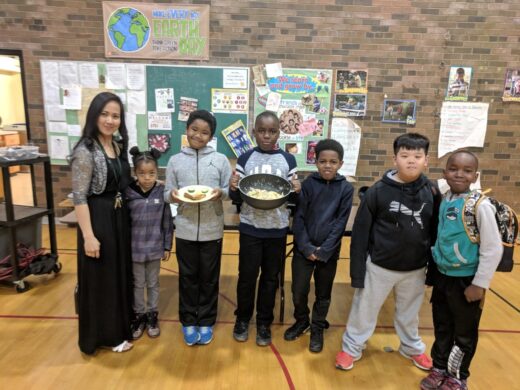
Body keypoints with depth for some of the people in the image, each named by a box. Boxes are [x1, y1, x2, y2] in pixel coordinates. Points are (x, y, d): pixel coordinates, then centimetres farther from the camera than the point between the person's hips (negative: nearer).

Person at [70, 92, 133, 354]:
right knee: (100, 279, 7)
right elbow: (79, 197, -18)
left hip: (120, 217, 8)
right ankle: (104, 335, 27)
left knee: (121, 273, 20)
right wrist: (89, 236, -20)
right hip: (97, 219, -8)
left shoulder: (119, 146, 6)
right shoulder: (85, 151, -17)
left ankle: (120, 325, 41)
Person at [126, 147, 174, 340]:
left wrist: (167, 246, 1)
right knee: (137, 284, 16)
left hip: (155, 247, 0)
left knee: (153, 283, 17)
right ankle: (139, 315, 35)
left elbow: (167, 221, -3)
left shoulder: (162, 192, -9)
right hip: (135, 248, 0)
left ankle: (152, 315, 35)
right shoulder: (128, 193, -11)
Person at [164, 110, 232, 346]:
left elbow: (230, 191, 1)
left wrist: (220, 193, -19)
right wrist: (172, 195, -18)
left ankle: (206, 322, 30)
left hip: (212, 230, 0)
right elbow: (167, 193, 4)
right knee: (188, 277, 13)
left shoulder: (221, 160, 0)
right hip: (185, 230, 1)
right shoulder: (175, 161, 2)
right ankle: (188, 322, 31)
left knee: (209, 278, 12)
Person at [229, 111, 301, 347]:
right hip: (250, 228, 0)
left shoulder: (288, 160, 1)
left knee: (270, 277, 12)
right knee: (247, 276, 9)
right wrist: (233, 188, -19)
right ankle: (242, 319, 31)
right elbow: (236, 199, 2)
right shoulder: (245, 159, -1)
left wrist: (297, 191, -16)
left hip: (277, 229, 1)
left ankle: (264, 323, 30)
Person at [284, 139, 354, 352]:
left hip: (329, 251, 0)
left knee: (323, 294, 13)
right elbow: (299, 218, -5)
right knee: (299, 291, 6)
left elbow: (340, 223, -7)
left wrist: (324, 250, -12)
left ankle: (317, 329, 35)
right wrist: (307, 247, -12)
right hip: (304, 249, 0)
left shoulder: (346, 188, -5)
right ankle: (301, 321, 35)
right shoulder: (308, 184, -5)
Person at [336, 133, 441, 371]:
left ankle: (413, 347, 49)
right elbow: (360, 232, -11)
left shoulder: (432, 193, -6)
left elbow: (435, 232, 4)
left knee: (409, 313, 24)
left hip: (415, 269, 3)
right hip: (379, 266, -3)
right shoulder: (378, 191, -15)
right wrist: (357, 271, -10)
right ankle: (351, 348, 34)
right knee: (364, 311, 12)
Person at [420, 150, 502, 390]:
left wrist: (480, 284, -14)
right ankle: (439, 370, 40)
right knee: (442, 328, 20)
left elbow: (493, 248, -17)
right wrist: (434, 270, 10)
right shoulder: (445, 199, -1)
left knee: (465, 334, 16)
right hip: (442, 275, 5)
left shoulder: (480, 205, -19)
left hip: (465, 280, -5)